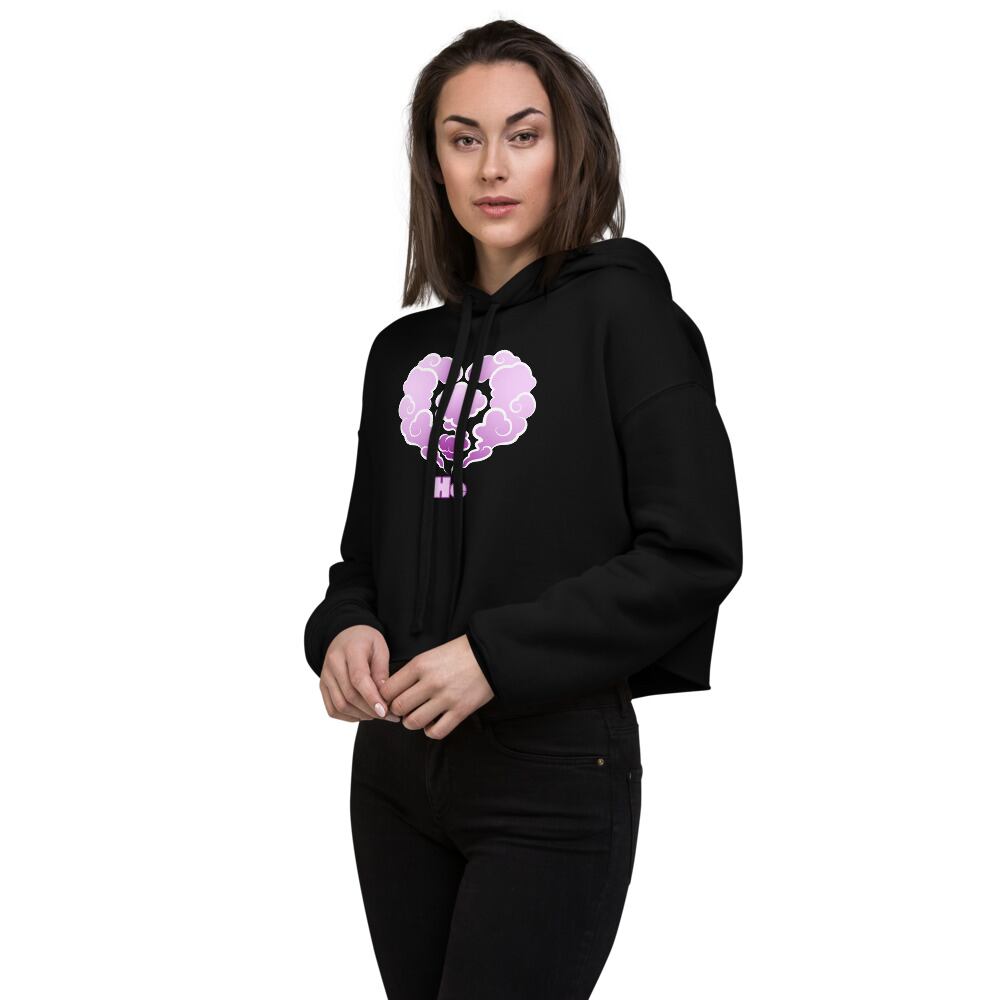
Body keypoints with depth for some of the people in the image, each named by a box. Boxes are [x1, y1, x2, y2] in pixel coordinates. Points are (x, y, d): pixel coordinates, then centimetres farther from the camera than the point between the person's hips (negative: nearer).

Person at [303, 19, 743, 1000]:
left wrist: (497, 656, -18)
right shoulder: (407, 349, 11)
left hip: (555, 781, -5)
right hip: (396, 773, 6)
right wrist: (342, 628, -6)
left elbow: (698, 552, -13)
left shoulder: (621, 309, -6)